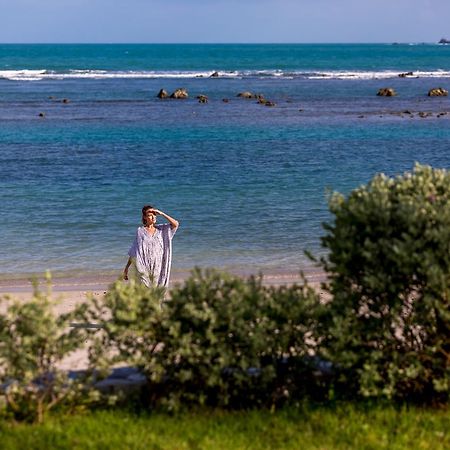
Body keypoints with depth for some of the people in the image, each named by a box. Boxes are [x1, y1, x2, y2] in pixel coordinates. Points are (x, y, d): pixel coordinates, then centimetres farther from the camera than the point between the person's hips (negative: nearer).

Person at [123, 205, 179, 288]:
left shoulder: (161, 229, 8)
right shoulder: (140, 231, 2)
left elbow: (175, 224, -5)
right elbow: (133, 253, 5)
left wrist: (162, 214, -6)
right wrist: (126, 268, 2)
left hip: (158, 266, 2)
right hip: (144, 267, -2)